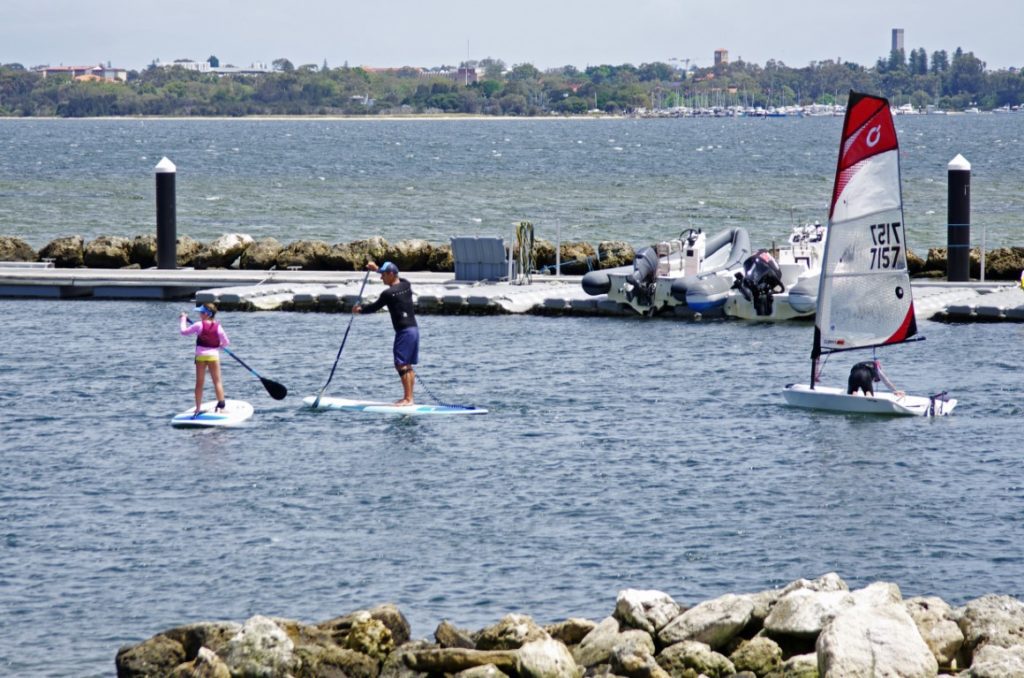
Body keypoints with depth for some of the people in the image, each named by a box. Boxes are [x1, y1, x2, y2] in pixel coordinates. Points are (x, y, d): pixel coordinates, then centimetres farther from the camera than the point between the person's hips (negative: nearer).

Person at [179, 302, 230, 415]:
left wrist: (183, 319, 13)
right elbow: (226, 342, 1)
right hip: (214, 355, 1)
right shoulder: (218, 327, -5)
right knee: (217, 381, 6)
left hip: (201, 356, -1)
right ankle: (221, 406, 2)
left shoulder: (199, 325, -11)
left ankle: (198, 408, 9)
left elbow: (184, 332, -2)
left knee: (199, 383, 8)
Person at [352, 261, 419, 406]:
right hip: (414, 328, 9)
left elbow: (374, 307, -1)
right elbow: (396, 278, 31)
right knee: (408, 365, 12)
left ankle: (407, 398, -14)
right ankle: (408, 397, 13)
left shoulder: (388, 294, -13)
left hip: (404, 331, -9)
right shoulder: (406, 285, 9)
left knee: (401, 365, -9)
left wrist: (359, 309, 17)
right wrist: (377, 268, 36)